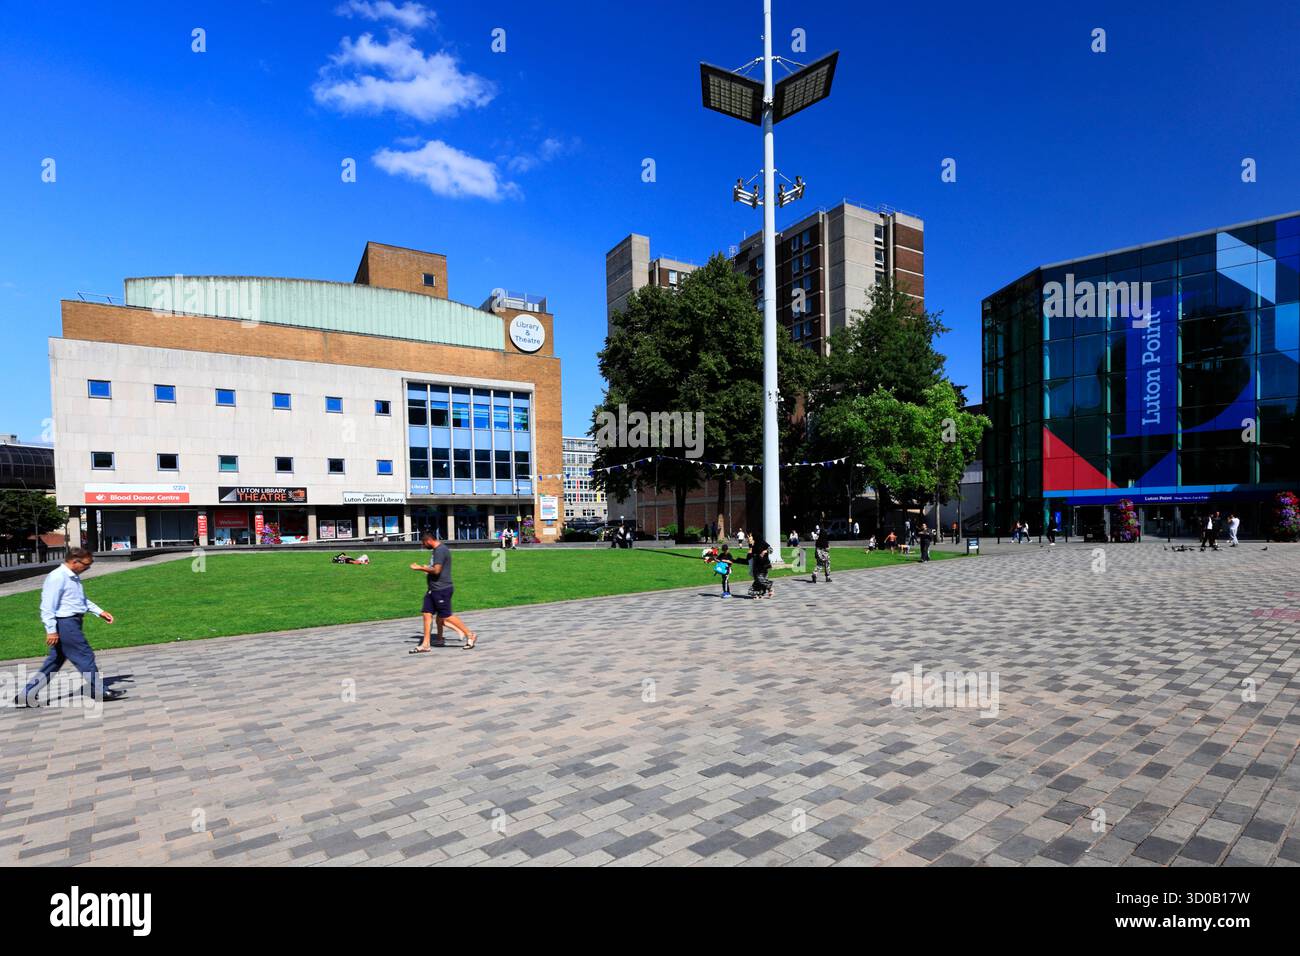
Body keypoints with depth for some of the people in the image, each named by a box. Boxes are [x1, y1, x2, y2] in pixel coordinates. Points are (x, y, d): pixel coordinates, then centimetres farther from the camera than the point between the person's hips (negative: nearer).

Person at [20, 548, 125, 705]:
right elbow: (48, 606, -20)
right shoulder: (57, 577, -17)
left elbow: (83, 600, 27)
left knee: (54, 662, 15)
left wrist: (100, 612, 21)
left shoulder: (74, 577, 14)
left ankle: (27, 694, 22)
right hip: (64, 623, -10)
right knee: (85, 657, -4)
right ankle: (99, 692, 2)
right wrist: (51, 630, -22)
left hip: (72, 623, 10)